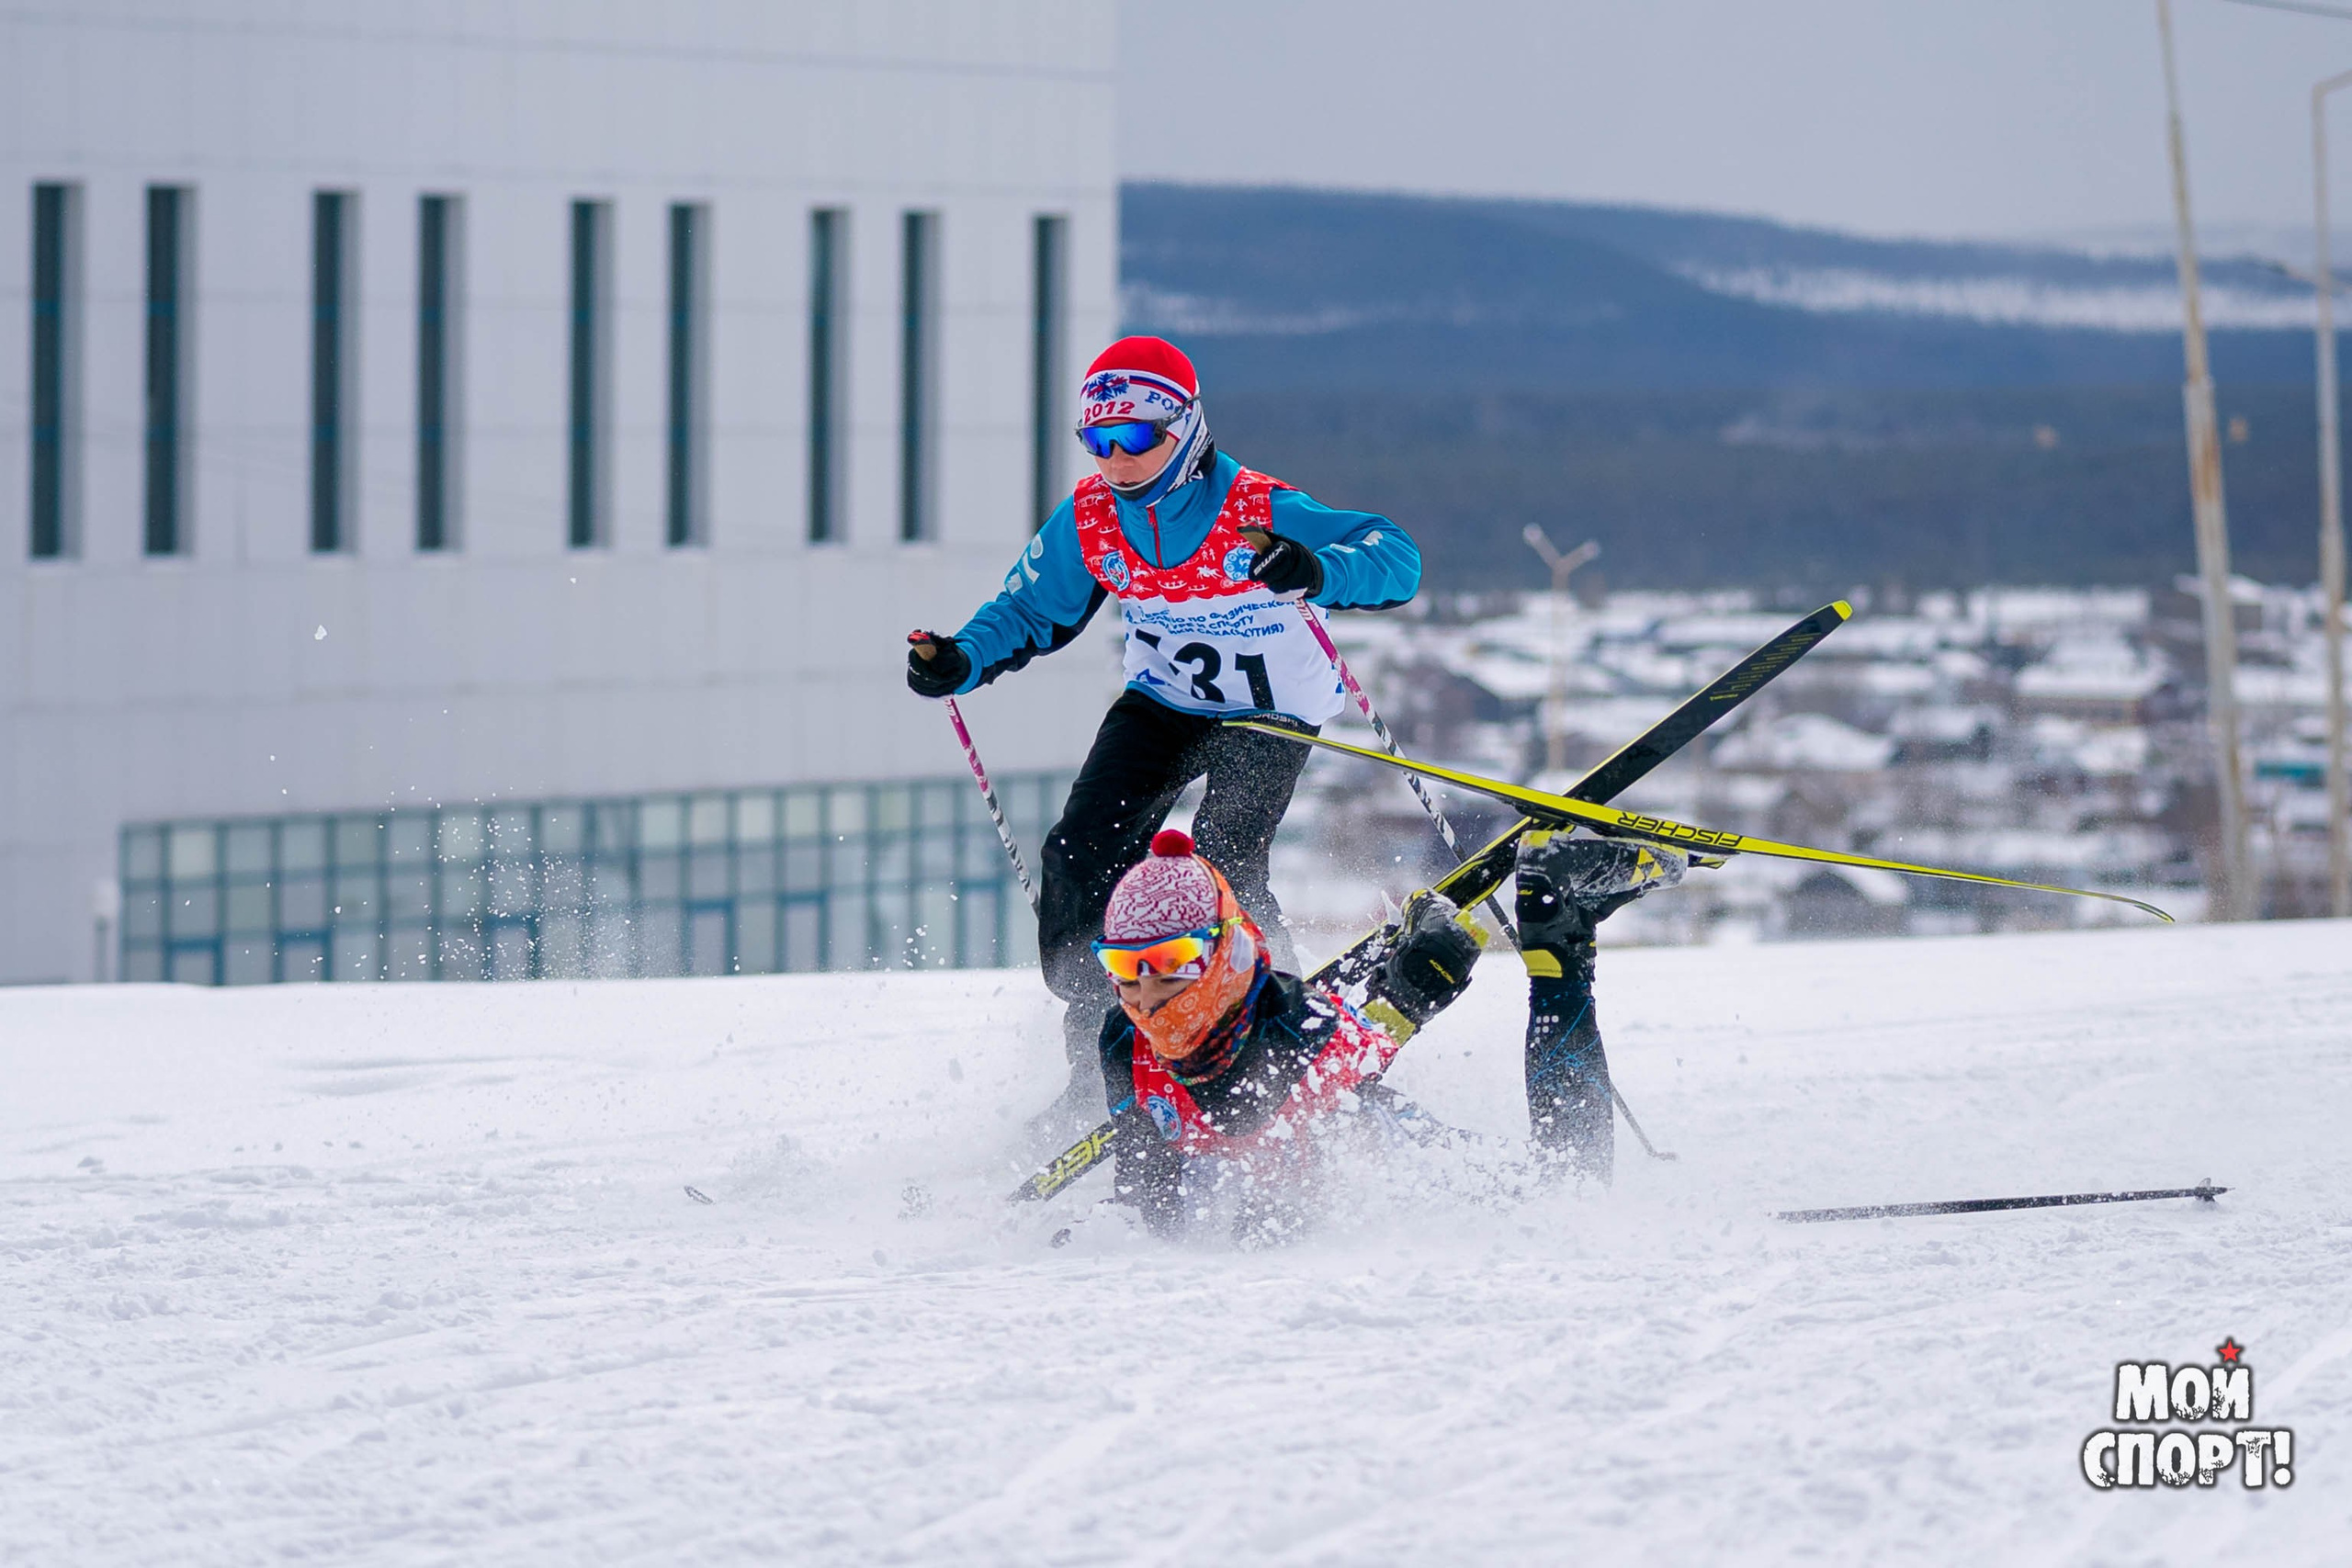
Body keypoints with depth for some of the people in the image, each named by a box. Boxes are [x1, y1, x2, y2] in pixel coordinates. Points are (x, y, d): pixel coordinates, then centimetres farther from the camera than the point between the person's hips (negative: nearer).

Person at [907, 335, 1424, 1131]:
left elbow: (1397, 558, -32)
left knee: (1220, 866, -24)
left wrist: (1316, 573, -53)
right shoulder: (1088, 517, -12)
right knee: (1080, 856, -9)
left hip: (1268, 716, -5)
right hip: (1161, 702, 5)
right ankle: (1098, 1051, 8)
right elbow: (1033, 609, 3)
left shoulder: (1259, 512, -28)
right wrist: (961, 661, -16)